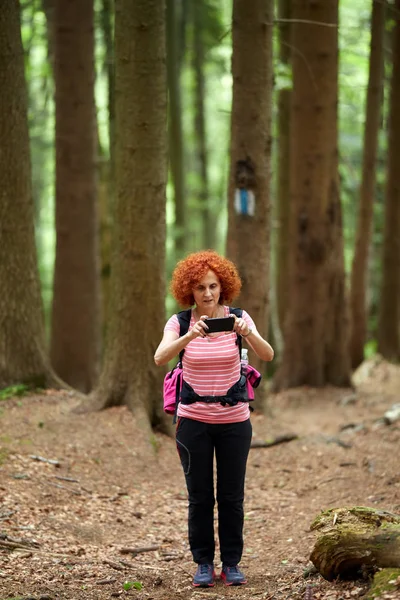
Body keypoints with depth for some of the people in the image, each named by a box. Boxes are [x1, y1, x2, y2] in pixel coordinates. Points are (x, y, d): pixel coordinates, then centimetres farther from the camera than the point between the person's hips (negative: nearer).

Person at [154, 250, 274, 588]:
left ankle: (231, 563, 16)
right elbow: (160, 358, -24)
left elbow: (267, 355, -19)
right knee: (200, 497, 3)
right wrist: (190, 336, -40)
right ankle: (203, 563, 14)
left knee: (232, 496, 5)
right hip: (194, 419, 0)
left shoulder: (238, 318, -5)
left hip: (234, 420, 0)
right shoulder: (180, 322, -6)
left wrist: (247, 333, -38)